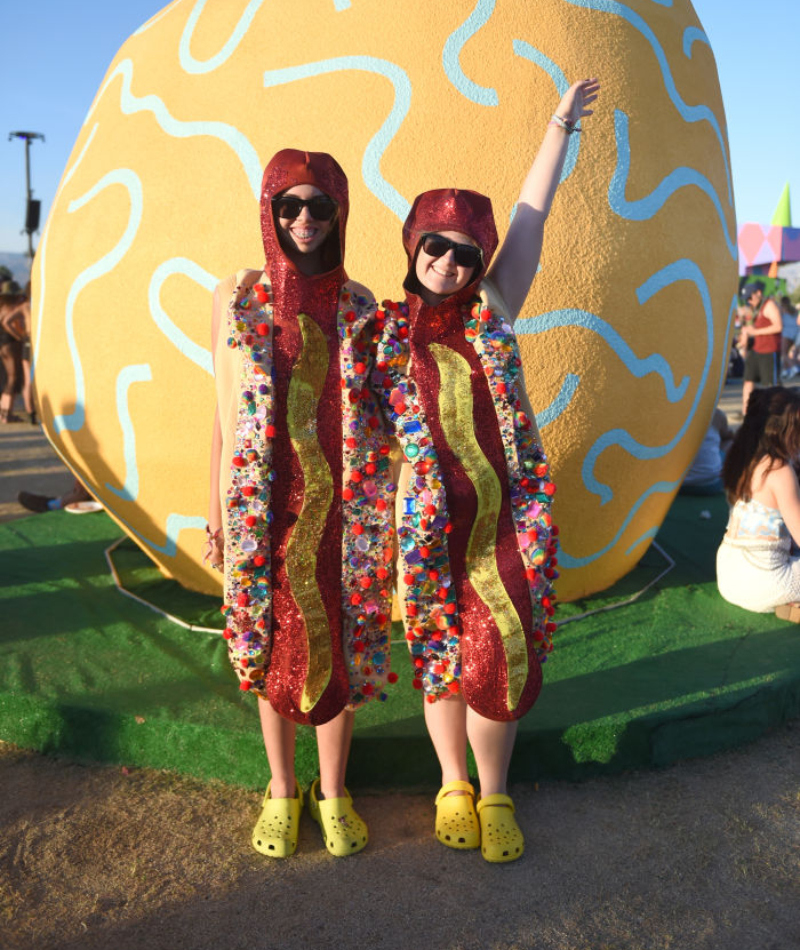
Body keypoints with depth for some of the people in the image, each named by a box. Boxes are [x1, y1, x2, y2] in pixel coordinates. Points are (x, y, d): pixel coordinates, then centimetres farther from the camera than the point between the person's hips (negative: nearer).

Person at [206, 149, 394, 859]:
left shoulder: (361, 307, 2)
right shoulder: (236, 297, 1)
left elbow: (378, 413, 6)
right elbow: (226, 413, 4)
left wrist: (386, 512, 5)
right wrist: (217, 511, 4)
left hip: (343, 507, 1)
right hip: (266, 505, 0)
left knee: (340, 645, 9)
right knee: (273, 646, 11)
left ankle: (332, 792, 30)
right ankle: (281, 791, 32)